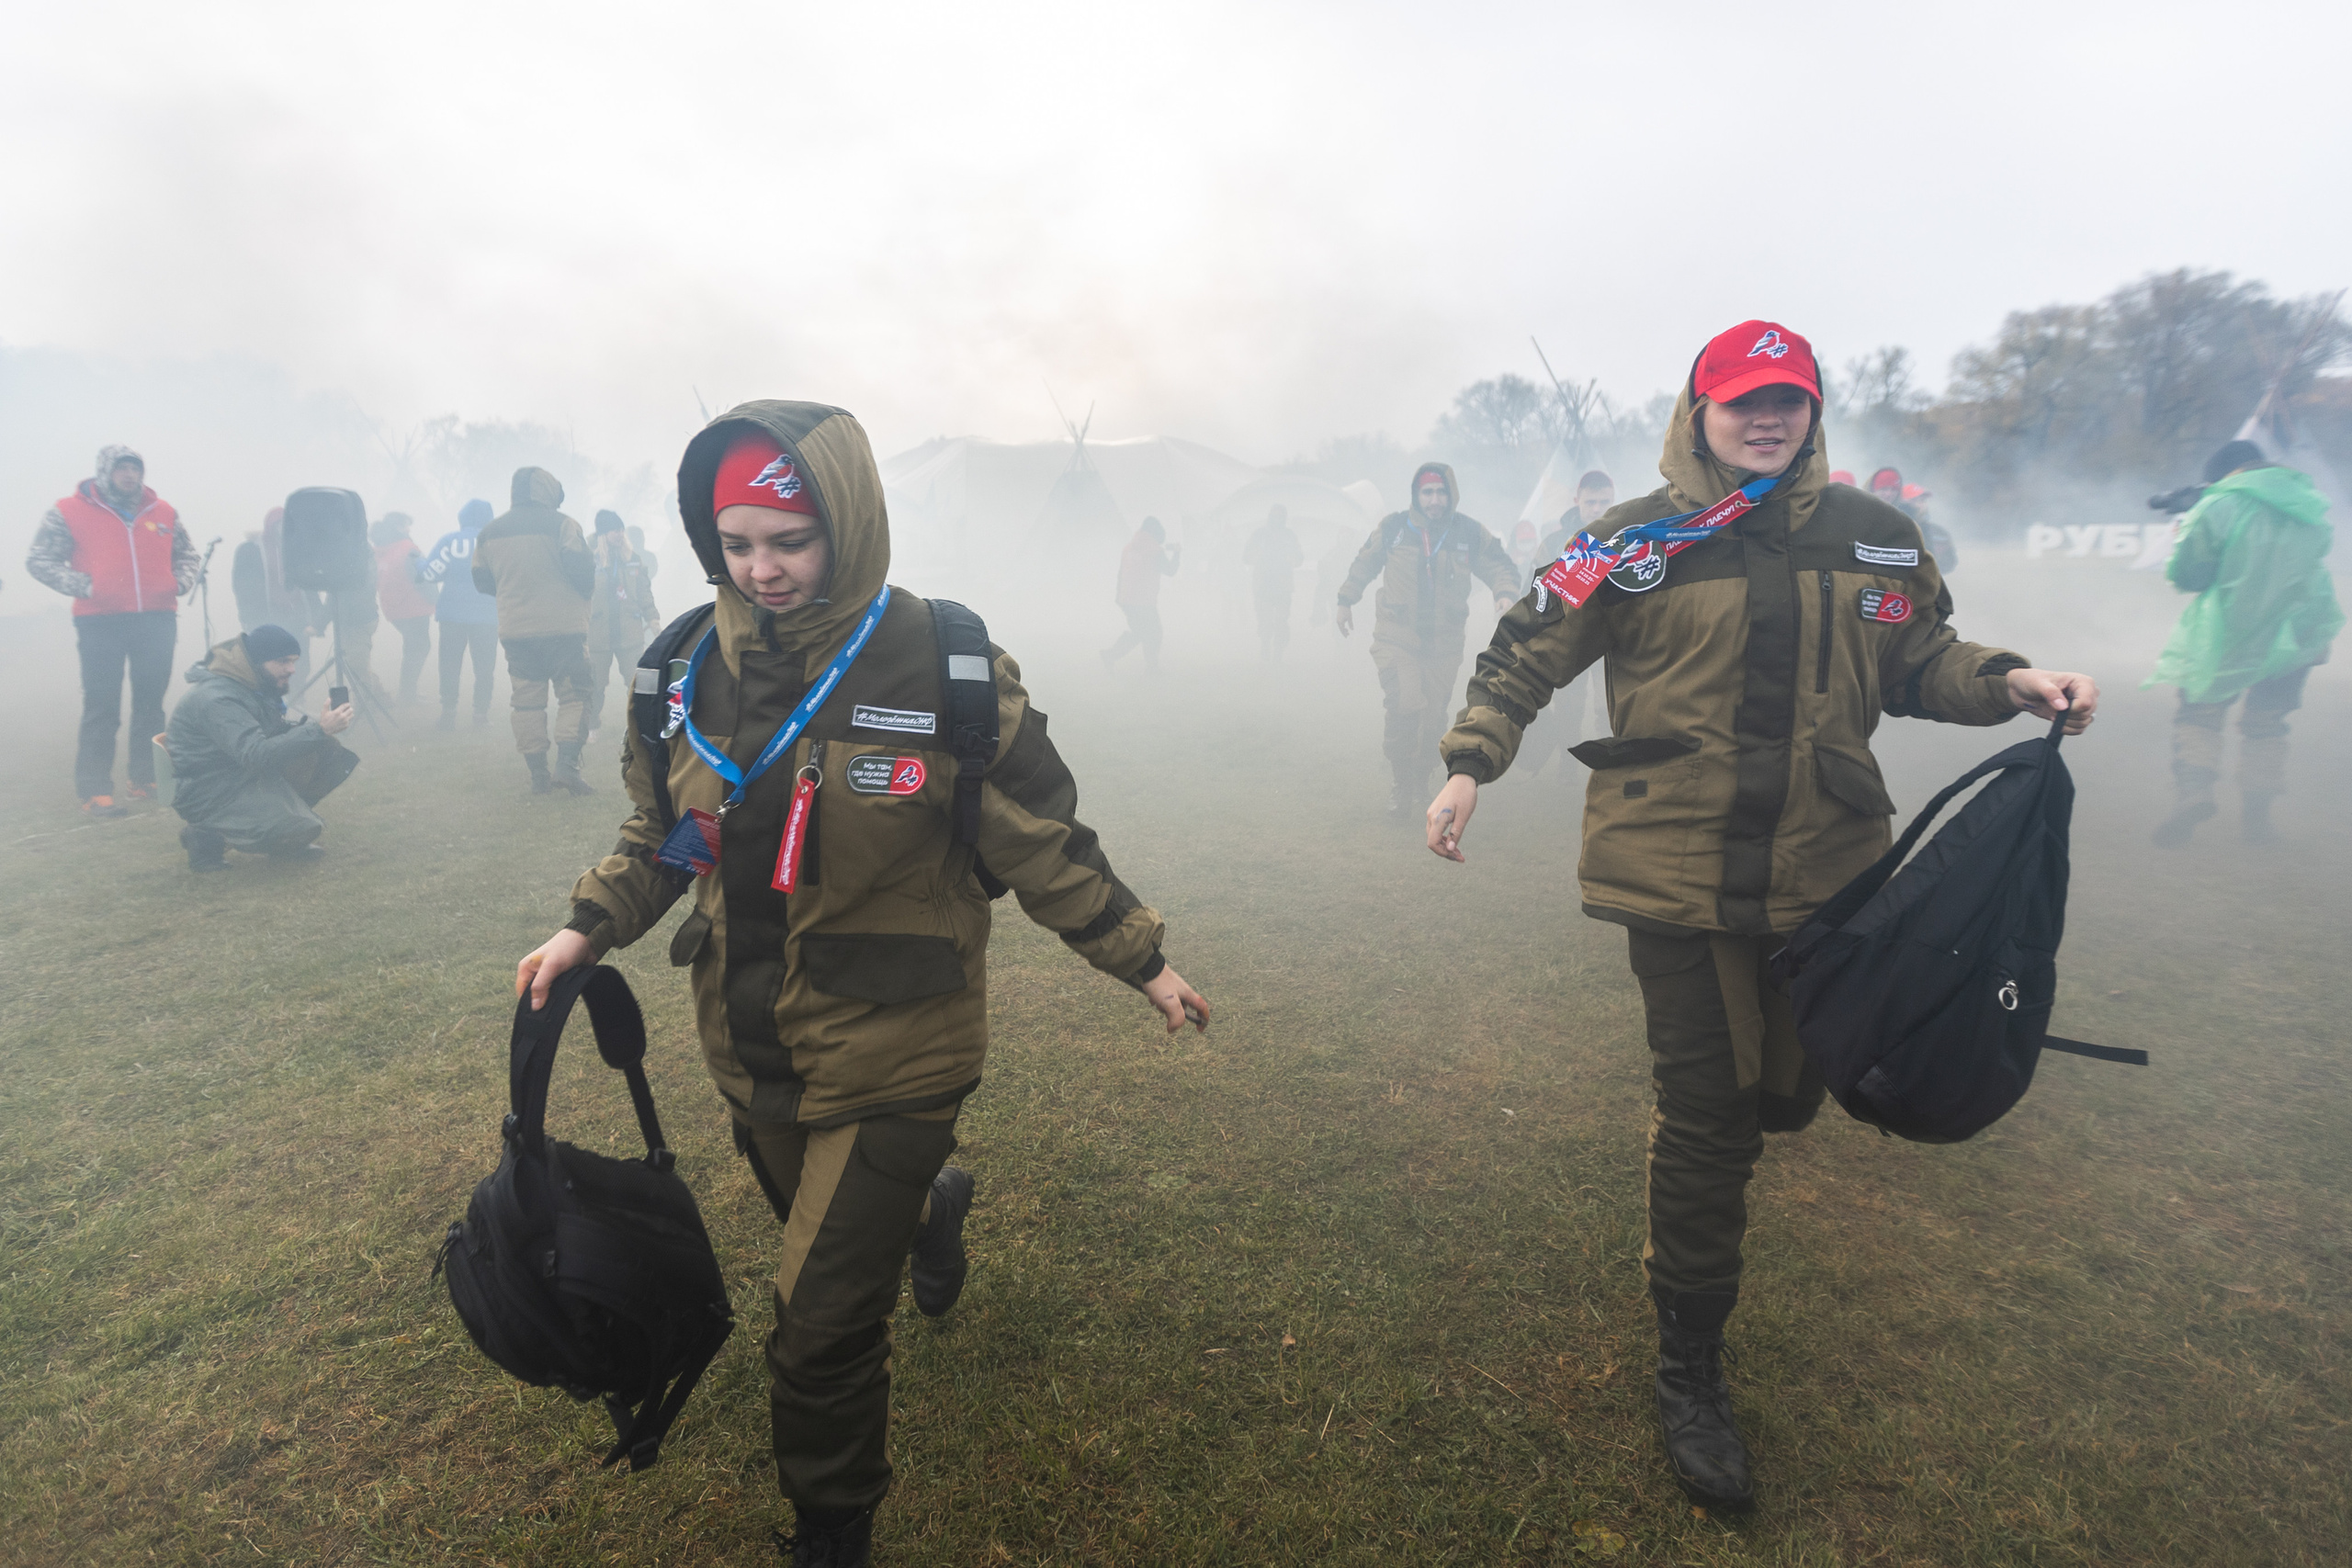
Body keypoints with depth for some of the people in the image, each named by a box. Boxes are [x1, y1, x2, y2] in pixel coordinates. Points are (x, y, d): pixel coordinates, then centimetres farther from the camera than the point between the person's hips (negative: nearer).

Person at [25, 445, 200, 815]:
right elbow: (39, 560, 2)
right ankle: (94, 791, 0)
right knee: (101, 708, -4)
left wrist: (180, 581, 4)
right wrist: (85, 586, -11)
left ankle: (147, 780, 19)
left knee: (151, 704, 9)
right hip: (100, 622, -3)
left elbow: (187, 555, 24)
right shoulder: (70, 511, 1)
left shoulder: (162, 512, 11)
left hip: (156, 619, 4)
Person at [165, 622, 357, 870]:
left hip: (243, 774, 9)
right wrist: (319, 731, -39)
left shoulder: (255, 685, 4)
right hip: (208, 792, -9)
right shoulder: (217, 699, -25)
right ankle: (207, 835, -4)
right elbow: (256, 755, -35)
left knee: (326, 751, -6)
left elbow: (274, 735, 11)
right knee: (301, 830, -26)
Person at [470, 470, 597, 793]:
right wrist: (586, 593, 8)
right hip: (563, 629, -4)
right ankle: (566, 764, -13)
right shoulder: (562, 524, -7)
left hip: (515, 630, 4)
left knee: (527, 702, 8)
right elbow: (582, 570, -12)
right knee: (574, 695, 1)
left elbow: (481, 580, 14)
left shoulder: (489, 531, 10)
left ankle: (538, 775, 8)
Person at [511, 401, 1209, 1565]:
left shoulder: (945, 670, -17)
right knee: (832, 1237, 28)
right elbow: (659, 832, 11)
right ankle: (929, 1205, 62)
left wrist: (1142, 961, -5)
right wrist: (592, 926, -3)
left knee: (822, 1325, 0)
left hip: (892, 1054, -5)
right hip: (753, 1046, 6)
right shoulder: (692, 668, -2)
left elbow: (1044, 842, -9)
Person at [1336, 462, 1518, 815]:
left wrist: (1505, 592, -13)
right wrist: (1346, 600, 15)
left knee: (1433, 717, 9)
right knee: (1404, 706, -19)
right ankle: (1403, 783, -2)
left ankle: (1418, 783, 30)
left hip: (1444, 641, 2)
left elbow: (1499, 565, 8)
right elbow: (1363, 564, 11)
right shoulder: (1392, 528, -3)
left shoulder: (1470, 533, 0)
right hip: (1397, 636, -2)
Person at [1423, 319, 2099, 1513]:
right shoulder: (1636, 541, -3)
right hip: (1678, 876, -4)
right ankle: (1690, 1375, 20)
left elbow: (1920, 664, 18)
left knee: (1784, 1095, 17)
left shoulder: (1875, 537, 7)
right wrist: (1469, 763, -8)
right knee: (1705, 1123, 1)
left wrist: (2010, 683, -1)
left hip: (1822, 874, 4)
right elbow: (1526, 657, 2)